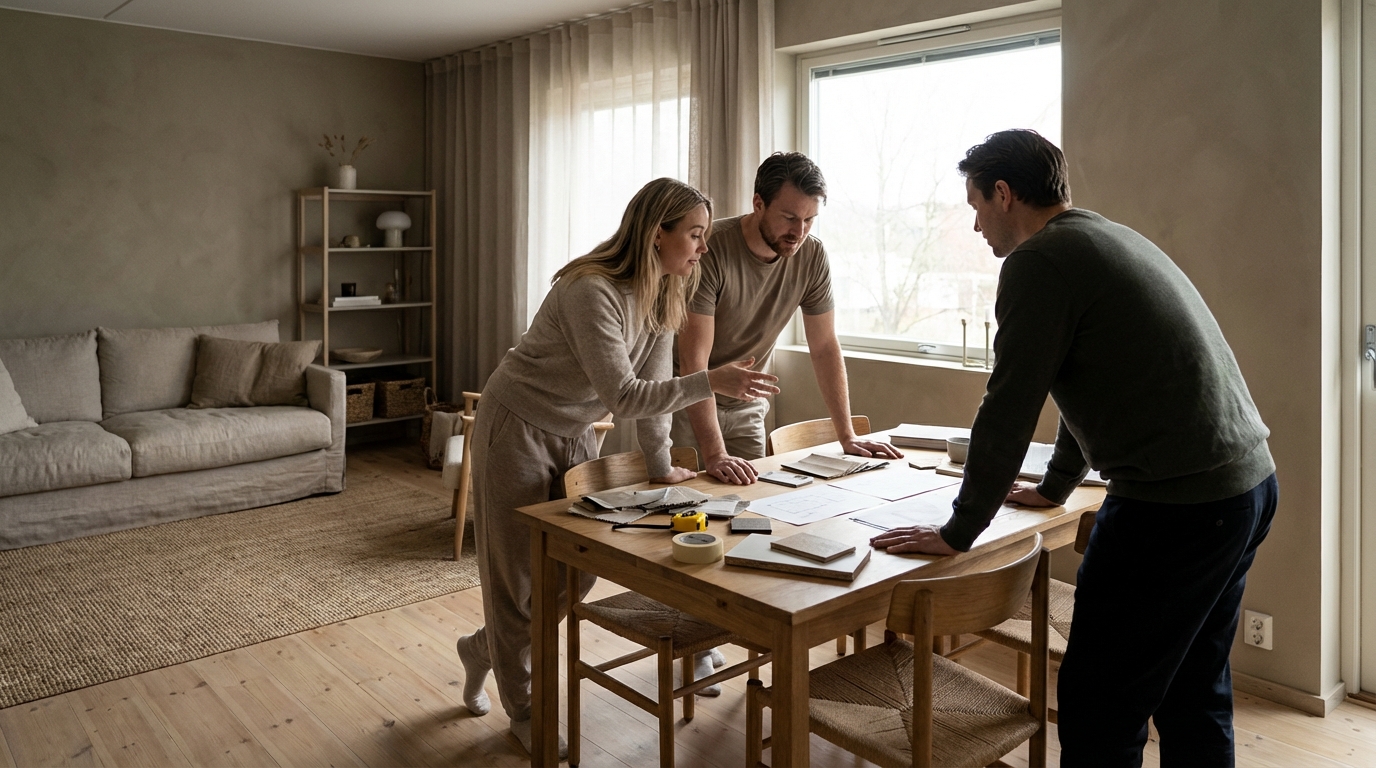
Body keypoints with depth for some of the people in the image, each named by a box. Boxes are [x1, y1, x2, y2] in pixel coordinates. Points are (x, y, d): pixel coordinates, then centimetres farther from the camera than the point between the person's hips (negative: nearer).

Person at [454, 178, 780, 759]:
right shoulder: (592, 291, -29)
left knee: (579, 568, 10)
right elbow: (621, 395, -35)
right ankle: (522, 710, 24)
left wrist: (661, 466, 2)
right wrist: (710, 382, -40)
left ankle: (485, 649, 37)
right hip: (516, 431, -8)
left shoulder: (662, 295, -3)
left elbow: (652, 381, 2)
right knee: (518, 575, 3)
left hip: (573, 433, 8)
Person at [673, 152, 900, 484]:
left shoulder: (812, 256, -10)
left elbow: (825, 347, -1)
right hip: (688, 403, -4)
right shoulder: (710, 249, -26)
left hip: (746, 406, 4)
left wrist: (847, 435, -4)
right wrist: (715, 455, -36)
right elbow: (694, 360, -29)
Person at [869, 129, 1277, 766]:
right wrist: (1054, 487, 34)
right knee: (1194, 697, 21)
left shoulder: (1038, 260, -11)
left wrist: (958, 533, -4)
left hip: (1177, 501, -10)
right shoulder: (1111, 238, 19)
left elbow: (1008, 410, -13)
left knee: (1099, 709, 0)